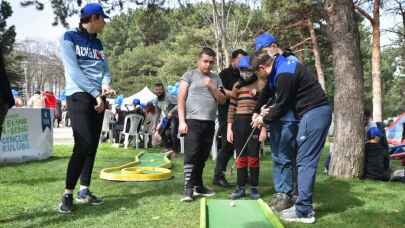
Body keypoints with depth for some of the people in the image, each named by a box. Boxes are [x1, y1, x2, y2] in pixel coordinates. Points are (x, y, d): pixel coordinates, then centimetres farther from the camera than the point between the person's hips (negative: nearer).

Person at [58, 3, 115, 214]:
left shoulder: (97, 43, 18)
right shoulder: (69, 37, -2)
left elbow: (105, 69, 11)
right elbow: (73, 70, -12)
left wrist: (105, 85, -11)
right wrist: (95, 93, -16)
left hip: (98, 98, 7)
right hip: (79, 96, -7)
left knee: (92, 146, 5)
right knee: (84, 145, -17)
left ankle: (84, 191, 13)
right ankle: (67, 194, -9)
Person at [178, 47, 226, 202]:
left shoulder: (216, 79, 16)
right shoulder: (189, 75, 3)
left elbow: (222, 100, 10)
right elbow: (181, 99, -2)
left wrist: (211, 87, -7)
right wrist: (181, 121, -10)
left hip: (209, 123, 4)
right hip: (192, 121, -4)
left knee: (202, 157, 9)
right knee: (191, 155, -9)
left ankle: (198, 185, 19)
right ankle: (188, 188, -6)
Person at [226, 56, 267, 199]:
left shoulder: (261, 84, 0)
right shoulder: (237, 85, 11)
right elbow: (232, 107, 11)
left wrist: (264, 128, -9)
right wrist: (229, 127, 5)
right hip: (238, 123, 4)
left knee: (253, 157, -1)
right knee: (240, 157, 7)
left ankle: (254, 187, 12)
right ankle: (240, 187, 13)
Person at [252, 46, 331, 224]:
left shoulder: (284, 74, -17)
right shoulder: (282, 66, 14)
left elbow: (282, 105, -10)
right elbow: (285, 99, 22)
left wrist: (264, 118, 6)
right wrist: (269, 110, 12)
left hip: (314, 113, -10)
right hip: (317, 111, 10)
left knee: (305, 161, -9)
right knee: (304, 159, 10)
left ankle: (304, 211, -6)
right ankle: (304, 206, 14)